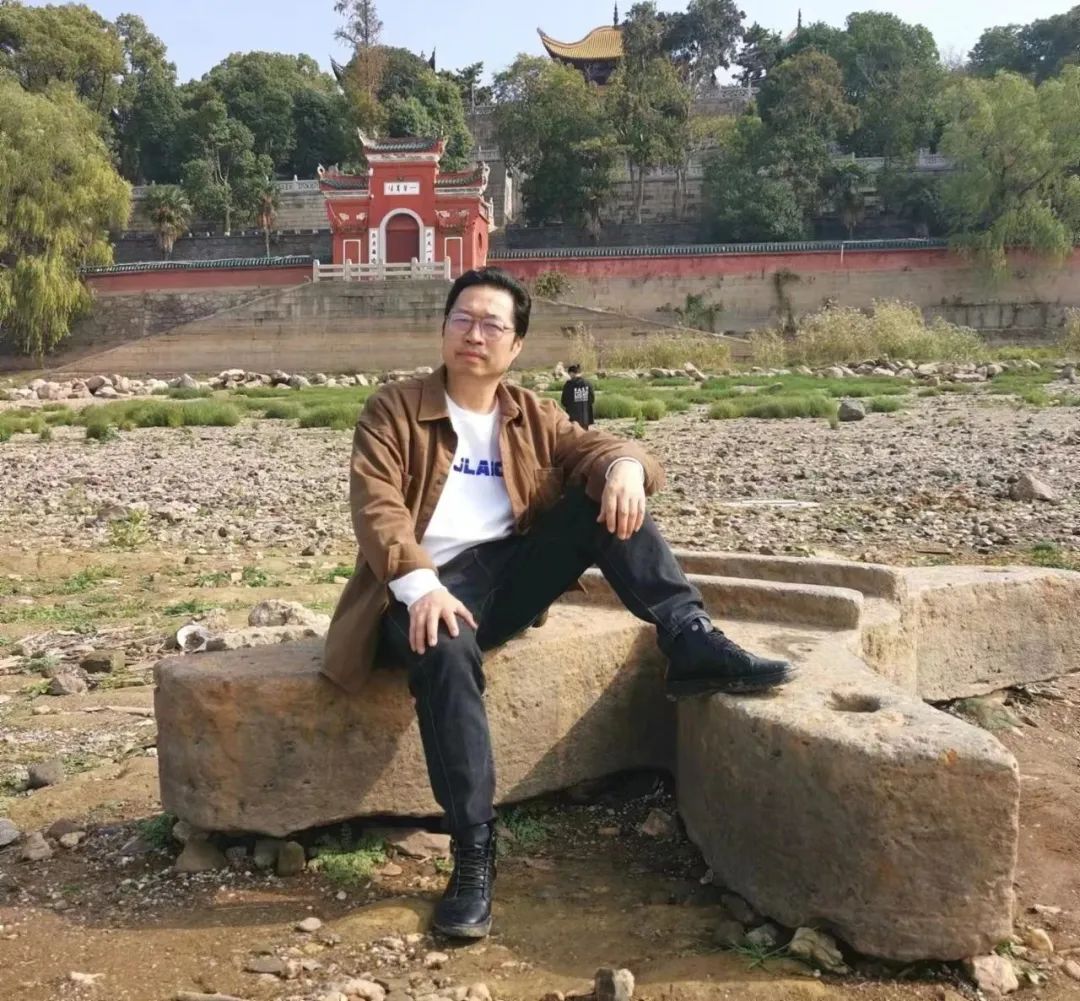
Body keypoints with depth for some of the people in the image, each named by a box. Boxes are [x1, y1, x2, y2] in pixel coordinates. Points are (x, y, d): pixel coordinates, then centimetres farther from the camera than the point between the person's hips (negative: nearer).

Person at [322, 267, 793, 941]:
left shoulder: (532, 417, 17)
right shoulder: (394, 411, 3)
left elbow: (595, 447, 2)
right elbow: (377, 506, -11)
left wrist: (625, 466, -25)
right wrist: (421, 585, -29)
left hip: (512, 572, 4)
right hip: (431, 586, -4)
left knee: (606, 496, -13)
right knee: (446, 651, -38)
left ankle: (691, 642, -24)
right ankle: (474, 852, -30)